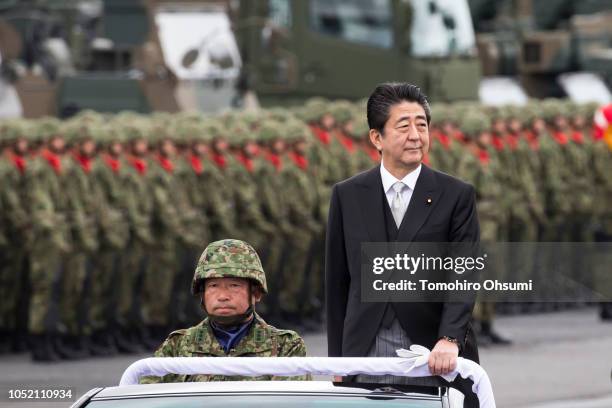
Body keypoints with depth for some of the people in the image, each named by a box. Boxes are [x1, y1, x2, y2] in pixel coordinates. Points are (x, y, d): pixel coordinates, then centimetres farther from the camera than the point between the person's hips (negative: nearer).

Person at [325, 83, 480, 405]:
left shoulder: (456, 196, 3)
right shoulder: (347, 196, 9)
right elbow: (337, 282, 10)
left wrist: (449, 340, -19)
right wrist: (337, 362, 7)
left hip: (434, 356, -1)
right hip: (367, 354, 1)